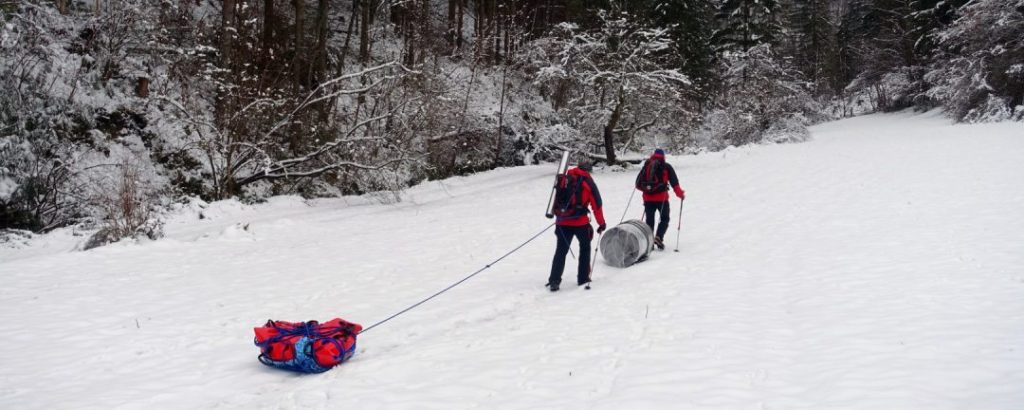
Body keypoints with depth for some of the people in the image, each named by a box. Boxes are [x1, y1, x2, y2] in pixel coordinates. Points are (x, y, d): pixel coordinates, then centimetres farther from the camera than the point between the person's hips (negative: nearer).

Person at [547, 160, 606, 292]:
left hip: (562, 222, 2)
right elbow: (596, 204, 0)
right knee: (585, 247, 19)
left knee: (561, 251, 7)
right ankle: (583, 278, 18)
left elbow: (556, 198, 12)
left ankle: (554, 280, -5)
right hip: (580, 222, -2)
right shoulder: (588, 182, 0)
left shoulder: (565, 179, 10)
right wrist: (601, 223, 9)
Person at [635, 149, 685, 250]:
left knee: (649, 220, 10)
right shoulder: (666, 167, 3)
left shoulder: (646, 165, 11)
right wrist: (680, 193, 5)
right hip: (661, 197, -2)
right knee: (664, 219, 11)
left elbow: (638, 184, 11)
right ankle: (659, 237, -9)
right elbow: (674, 182, -4)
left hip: (648, 198, 3)